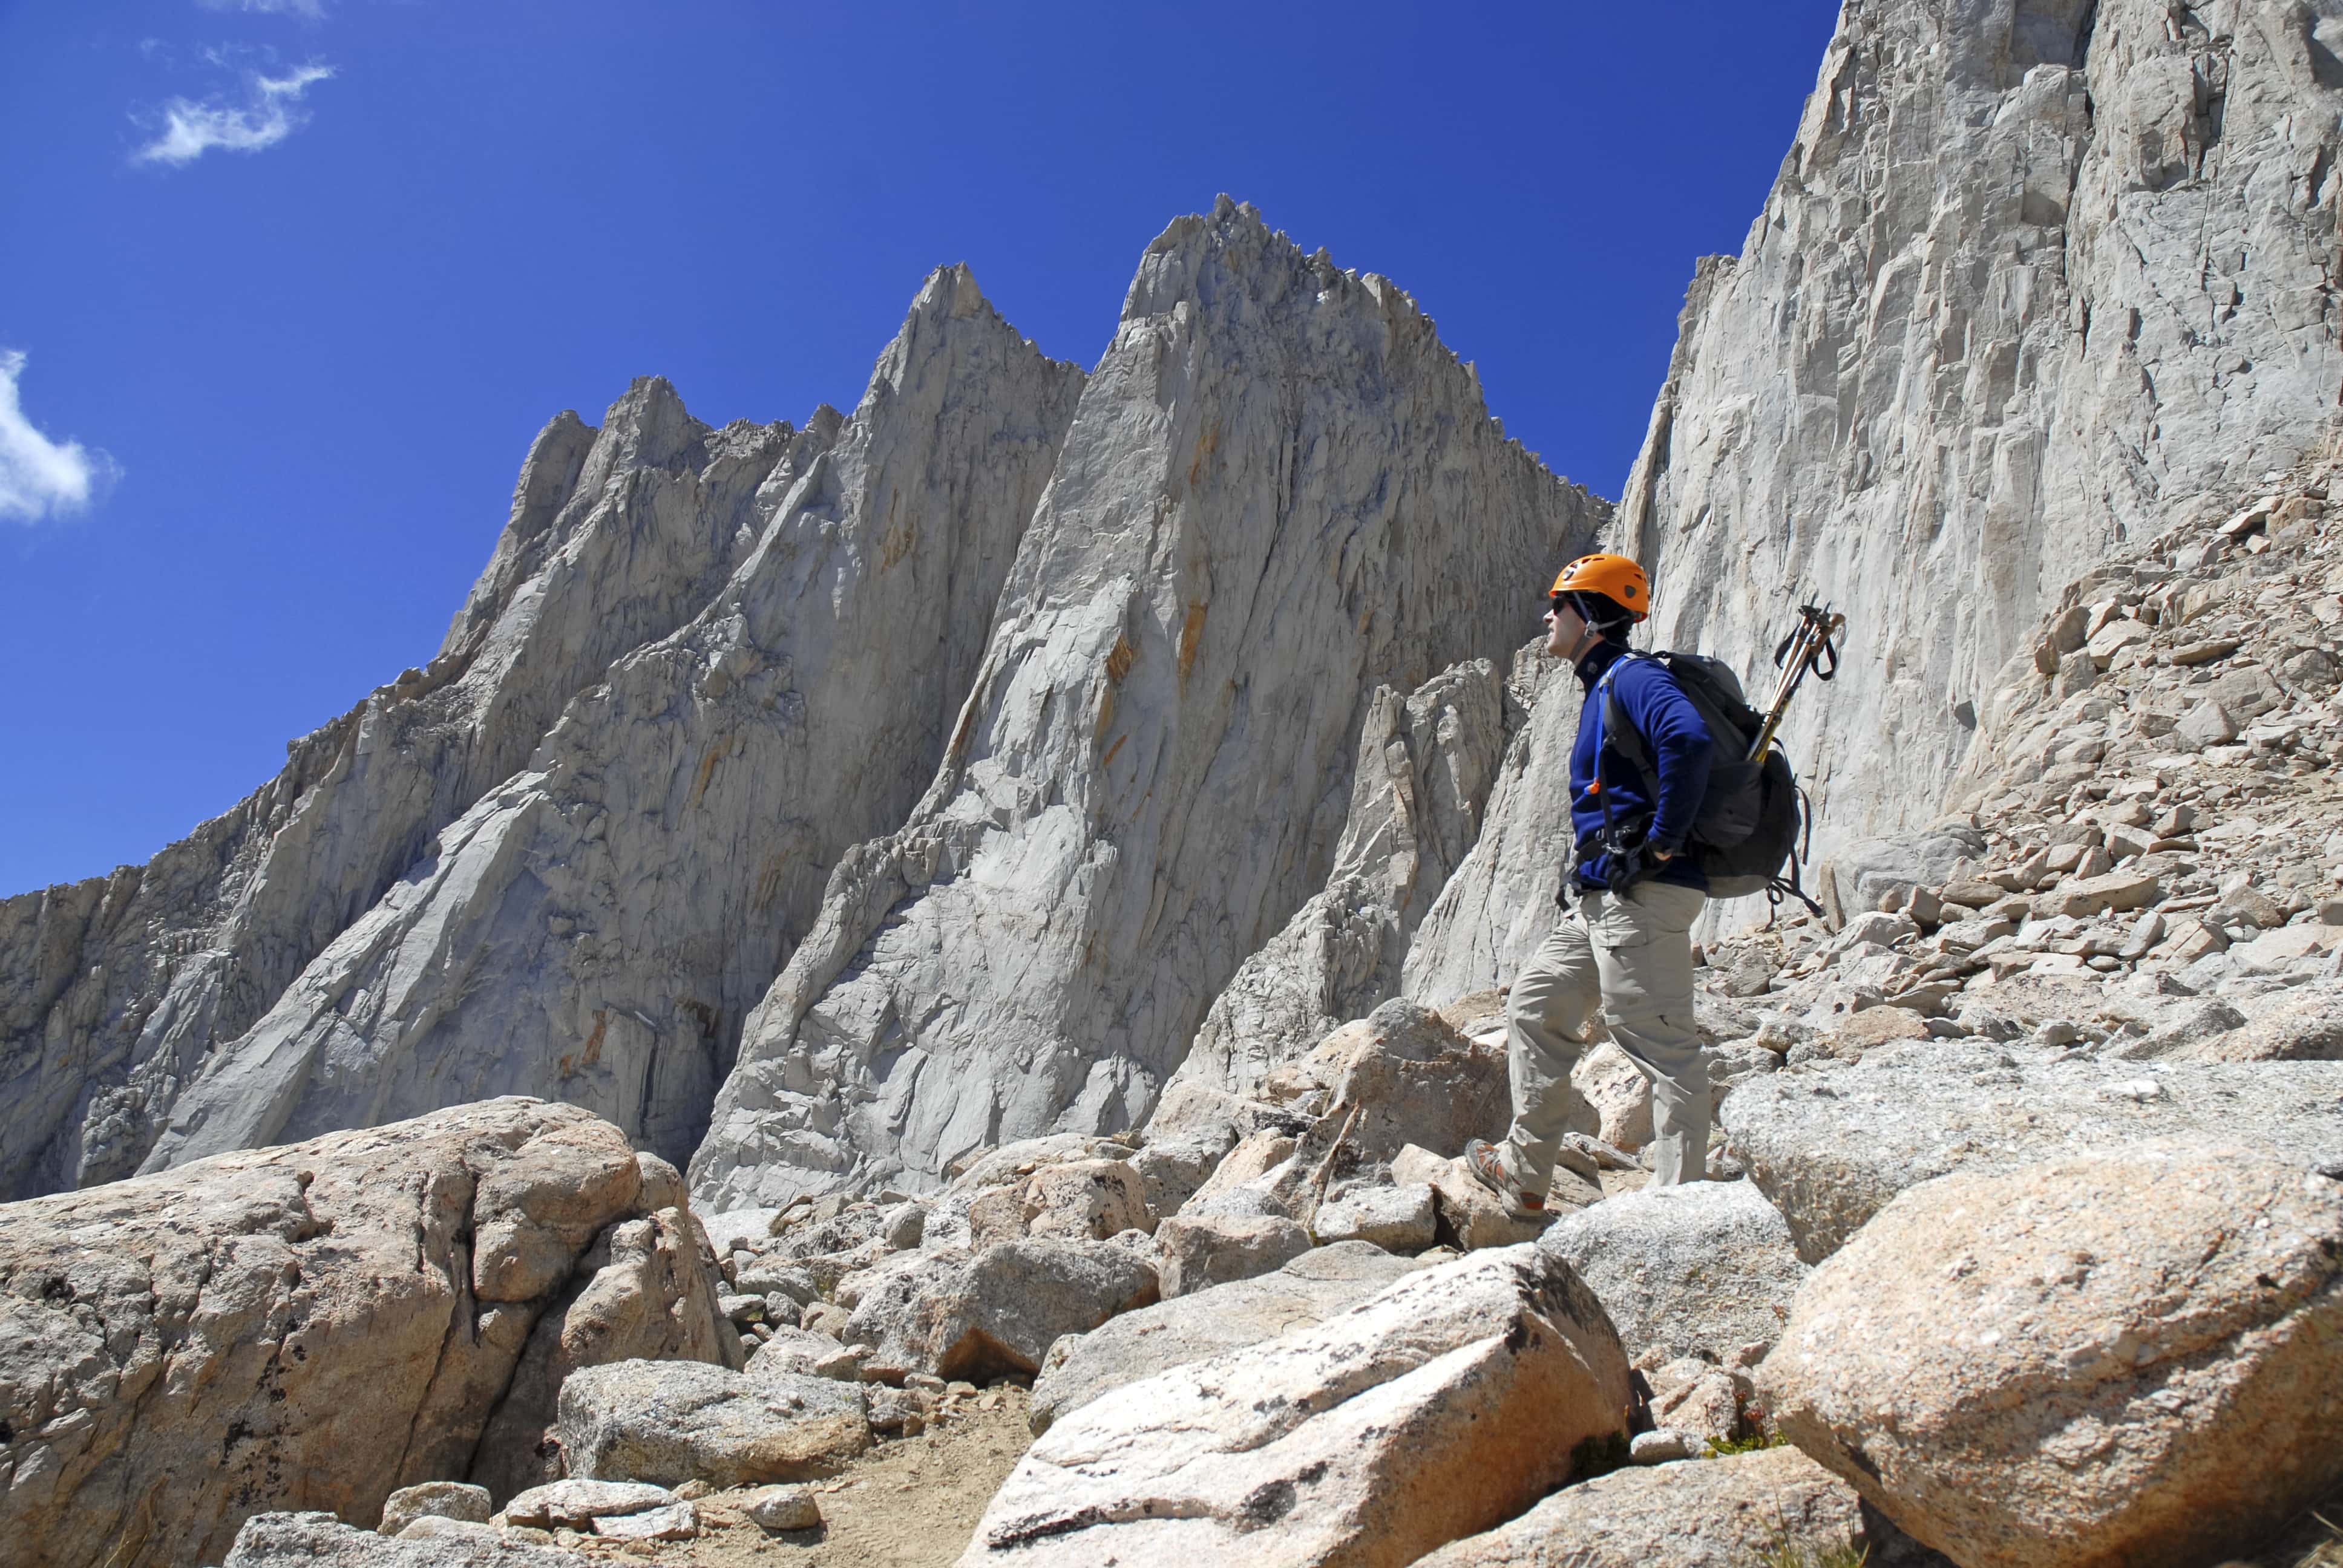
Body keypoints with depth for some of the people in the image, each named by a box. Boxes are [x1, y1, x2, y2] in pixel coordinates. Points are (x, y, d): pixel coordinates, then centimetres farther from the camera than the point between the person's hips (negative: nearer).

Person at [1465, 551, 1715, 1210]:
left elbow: (1690, 739, -31)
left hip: (1641, 896, -11)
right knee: (1535, 1008, 16)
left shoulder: (1632, 677, -10)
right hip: (1599, 898, 11)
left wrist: (1663, 842, -25)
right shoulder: (1604, 687, 22)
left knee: (1663, 1048, -7)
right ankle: (1524, 1171, 24)